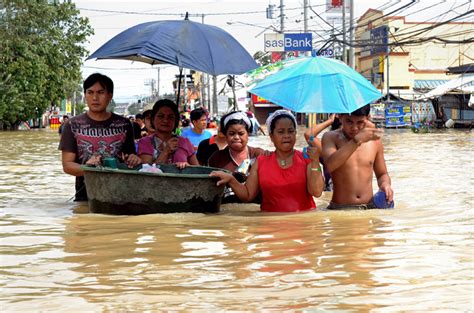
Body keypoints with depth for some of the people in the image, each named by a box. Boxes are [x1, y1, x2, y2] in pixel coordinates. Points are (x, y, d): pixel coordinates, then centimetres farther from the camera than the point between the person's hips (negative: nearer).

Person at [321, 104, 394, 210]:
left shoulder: (374, 140, 7)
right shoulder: (331, 137, -2)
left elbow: (382, 174, 19)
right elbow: (330, 165, -23)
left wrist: (385, 184, -4)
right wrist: (357, 140, -26)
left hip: (369, 207, 2)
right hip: (340, 209, -2)